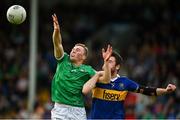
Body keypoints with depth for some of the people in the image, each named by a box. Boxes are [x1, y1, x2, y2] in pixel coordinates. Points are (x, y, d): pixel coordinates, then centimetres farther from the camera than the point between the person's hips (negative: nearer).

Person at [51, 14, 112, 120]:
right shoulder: (63, 61, 9)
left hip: (77, 111, 0)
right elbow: (58, 44, -6)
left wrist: (106, 62, -18)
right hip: (60, 108, 0)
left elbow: (105, 79, -5)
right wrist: (56, 30, -26)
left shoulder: (87, 70, 6)